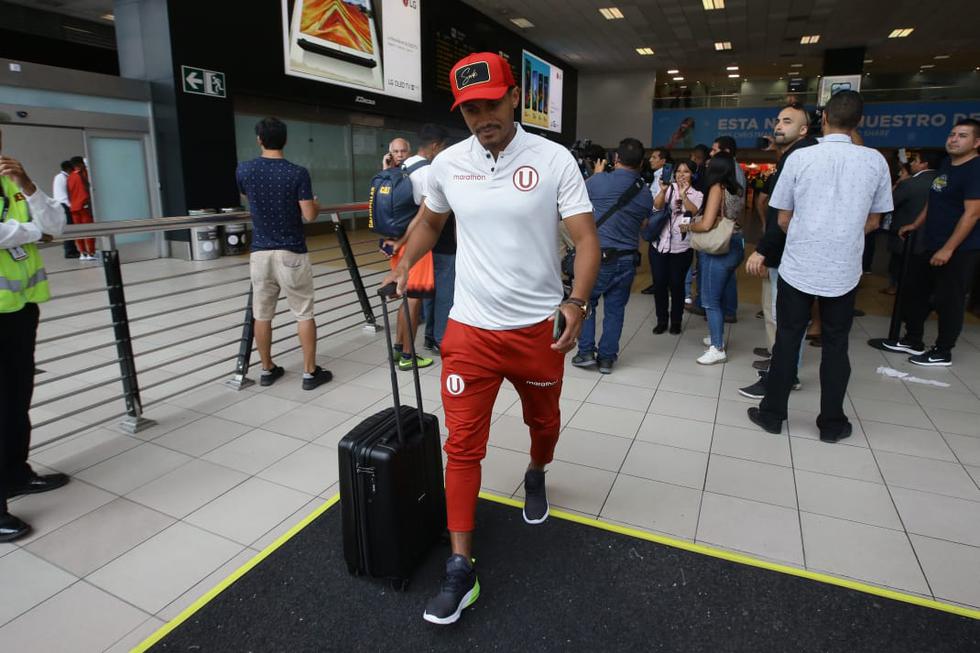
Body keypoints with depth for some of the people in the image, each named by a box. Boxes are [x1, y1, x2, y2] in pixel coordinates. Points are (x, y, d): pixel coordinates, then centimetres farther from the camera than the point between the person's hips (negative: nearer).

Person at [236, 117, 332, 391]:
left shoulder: (244, 170, 3)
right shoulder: (298, 173, -9)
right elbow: (309, 215, -10)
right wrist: (315, 205, 12)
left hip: (260, 253, 4)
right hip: (291, 254, -3)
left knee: (262, 315, 12)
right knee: (304, 314, 5)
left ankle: (267, 370, 24)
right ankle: (310, 372, 10)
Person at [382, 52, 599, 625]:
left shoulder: (554, 159, -8)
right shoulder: (448, 164, 1)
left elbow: (586, 238, -11)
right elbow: (430, 221, 20)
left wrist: (577, 302, -25)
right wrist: (404, 267, 11)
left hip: (537, 327, -1)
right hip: (470, 328, 2)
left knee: (544, 422, 20)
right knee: (462, 444, 0)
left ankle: (536, 476, 55)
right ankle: (462, 569, 12)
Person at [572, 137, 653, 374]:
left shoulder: (598, 181, -10)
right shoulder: (646, 193, 3)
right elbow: (644, 224, 13)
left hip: (599, 256, -3)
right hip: (626, 259, 3)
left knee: (586, 302, 13)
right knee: (615, 309, 10)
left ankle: (586, 352, 10)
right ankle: (607, 358, 16)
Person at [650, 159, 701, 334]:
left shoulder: (697, 194, 5)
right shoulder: (669, 188, 6)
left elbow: (696, 213, -14)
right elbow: (657, 205, -12)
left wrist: (684, 195, -26)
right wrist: (663, 190, -29)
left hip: (681, 247, -1)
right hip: (659, 244, 1)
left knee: (676, 284, 3)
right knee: (659, 283, 3)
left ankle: (676, 321, 18)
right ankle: (661, 320, 18)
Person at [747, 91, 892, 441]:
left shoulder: (800, 157, -7)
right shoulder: (875, 160, -2)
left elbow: (783, 219, 0)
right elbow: (873, 222, 7)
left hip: (798, 267, -1)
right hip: (844, 271, 1)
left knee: (787, 340, 9)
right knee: (835, 346, 11)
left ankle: (772, 414, 18)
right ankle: (831, 423, 22)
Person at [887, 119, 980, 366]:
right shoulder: (946, 164, 12)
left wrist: (948, 249, -23)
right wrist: (916, 225, 22)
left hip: (959, 249, -9)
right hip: (931, 245, 9)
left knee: (948, 301, 1)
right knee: (916, 293, 15)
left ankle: (942, 352, 13)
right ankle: (912, 341, 28)